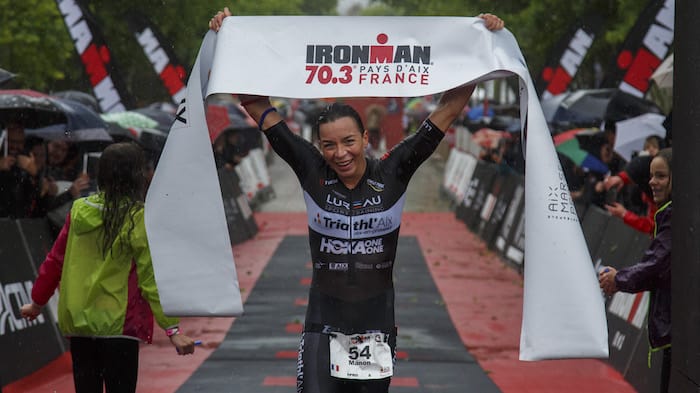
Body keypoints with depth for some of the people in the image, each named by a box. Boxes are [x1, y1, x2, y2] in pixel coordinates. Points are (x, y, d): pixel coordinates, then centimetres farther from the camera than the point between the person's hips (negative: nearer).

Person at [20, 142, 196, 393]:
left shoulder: (80, 211, 3)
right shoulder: (138, 218, -11)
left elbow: (55, 260, 12)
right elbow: (151, 278, -12)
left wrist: (37, 303, 26)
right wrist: (172, 329, -10)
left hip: (77, 322, 5)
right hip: (117, 323, -5)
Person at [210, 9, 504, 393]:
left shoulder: (392, 173, -8)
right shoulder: (312, 171, -8)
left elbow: (449, 108, -7)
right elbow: (258, 106, -6)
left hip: (377, 327, 1)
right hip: (323, 327, -1)